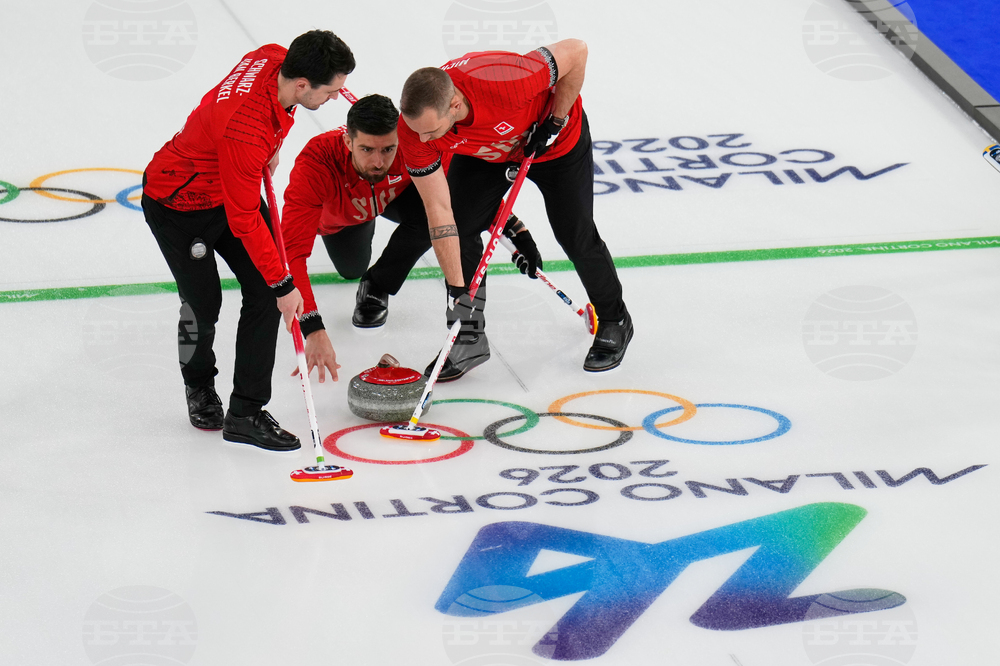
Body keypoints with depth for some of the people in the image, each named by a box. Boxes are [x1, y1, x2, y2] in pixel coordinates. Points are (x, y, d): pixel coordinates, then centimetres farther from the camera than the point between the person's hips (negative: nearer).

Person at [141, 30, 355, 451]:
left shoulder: (276, 58, -19)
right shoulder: (244, 128, -41)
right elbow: (244, 222, -31)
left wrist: (271, 146, 11)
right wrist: (284, 284, -23)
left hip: (235, 183, 8)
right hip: (178, 206, -8)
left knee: (265, 294, -3)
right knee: (204, 305, 3)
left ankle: (245, 414, 4)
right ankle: (199, 385, 36)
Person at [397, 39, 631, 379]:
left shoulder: (505, 83, -46)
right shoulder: (414, 125, -32)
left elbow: (575, 51, -30)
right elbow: (439, 211, -26)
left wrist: (554, 122, -23)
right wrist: (457, 289, -26)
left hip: (555, 138, -3)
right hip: (484, 154, 3)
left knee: (575, 235, -2)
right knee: (460, 227, -10)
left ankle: (614, 322, 24)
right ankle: (469, 339, 7)